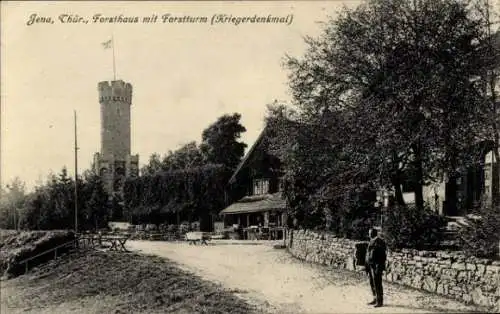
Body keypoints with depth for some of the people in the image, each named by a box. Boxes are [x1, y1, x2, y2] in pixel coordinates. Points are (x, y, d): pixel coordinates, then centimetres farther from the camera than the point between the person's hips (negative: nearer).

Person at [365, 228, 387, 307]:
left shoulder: (379, 241, -13)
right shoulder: (371, 241, 15)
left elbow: (382, 255, -18)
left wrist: (379, 267, -21)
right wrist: (368, 265, 20)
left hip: (376, 265, -9)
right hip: (371, 265, 9)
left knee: (377, 284, -7)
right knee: (372, 283, 13)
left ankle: (380, 301, -2)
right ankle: (375, 299, 23)